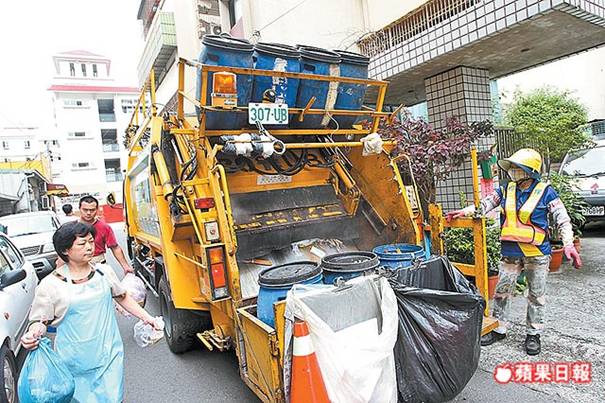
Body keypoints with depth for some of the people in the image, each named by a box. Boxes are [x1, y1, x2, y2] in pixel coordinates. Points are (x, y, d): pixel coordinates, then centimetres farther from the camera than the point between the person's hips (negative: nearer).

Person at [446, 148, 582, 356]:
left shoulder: (545, 192, -7)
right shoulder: (506, 190, 3)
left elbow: (563, 220, -8)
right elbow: (484, 205, 4)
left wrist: (568, 244, -19)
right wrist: (463, 212, -10)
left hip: (537, 253, -3)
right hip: (510, 252, 3)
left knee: (536, 295, 11)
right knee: (501, 291, 9)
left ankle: (533, 333, 27)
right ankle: (499, 329, 24)